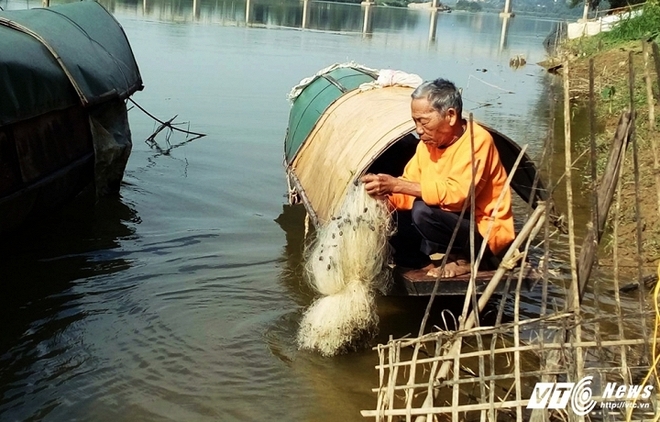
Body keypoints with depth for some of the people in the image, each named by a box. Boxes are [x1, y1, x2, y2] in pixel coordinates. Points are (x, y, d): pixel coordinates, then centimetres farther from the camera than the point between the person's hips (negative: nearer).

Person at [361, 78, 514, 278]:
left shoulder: (477, 140, -21)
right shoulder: (428, 143, 3)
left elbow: (456, 194, -32)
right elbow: (411, 191, 3)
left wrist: (397, 184, -34)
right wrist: (383, 192, -19)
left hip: (484, 234, -7)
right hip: (453, 227, 7)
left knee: (423, 211, -31)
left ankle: (463, 261, -9)